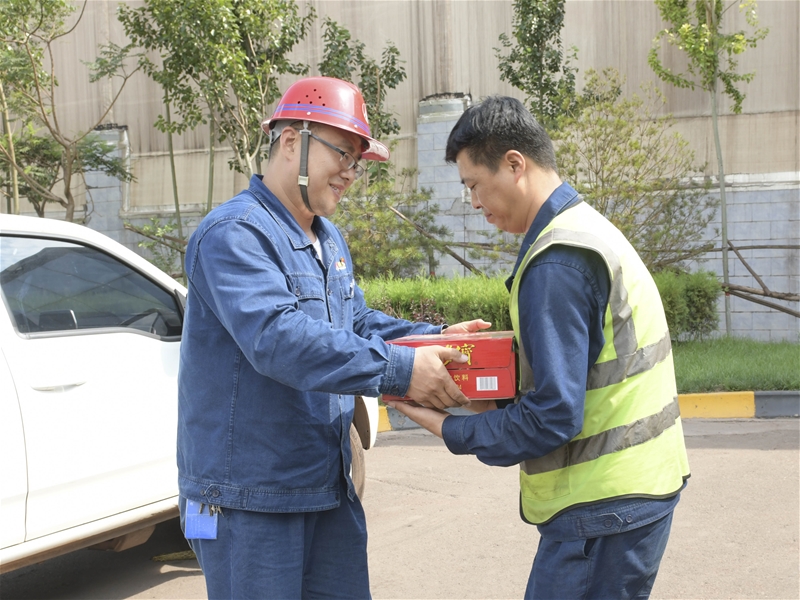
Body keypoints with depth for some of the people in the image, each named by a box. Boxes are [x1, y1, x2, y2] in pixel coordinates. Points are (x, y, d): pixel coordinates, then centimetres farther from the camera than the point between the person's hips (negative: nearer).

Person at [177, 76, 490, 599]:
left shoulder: (330, 241, 15)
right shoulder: (235, 233, -17)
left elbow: (359, 322, 19)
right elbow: (276, 337, -31)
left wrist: (433, 340, 1)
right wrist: (398, 369, -34)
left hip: (330, 489, 9)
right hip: (249, 498, -9)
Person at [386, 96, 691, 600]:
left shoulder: (556, 265, -20)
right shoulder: (588, 228, 11)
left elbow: (551, 420, -22)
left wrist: (448, 429, -11)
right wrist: (502, 398, 6)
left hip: (606, 506, -10)